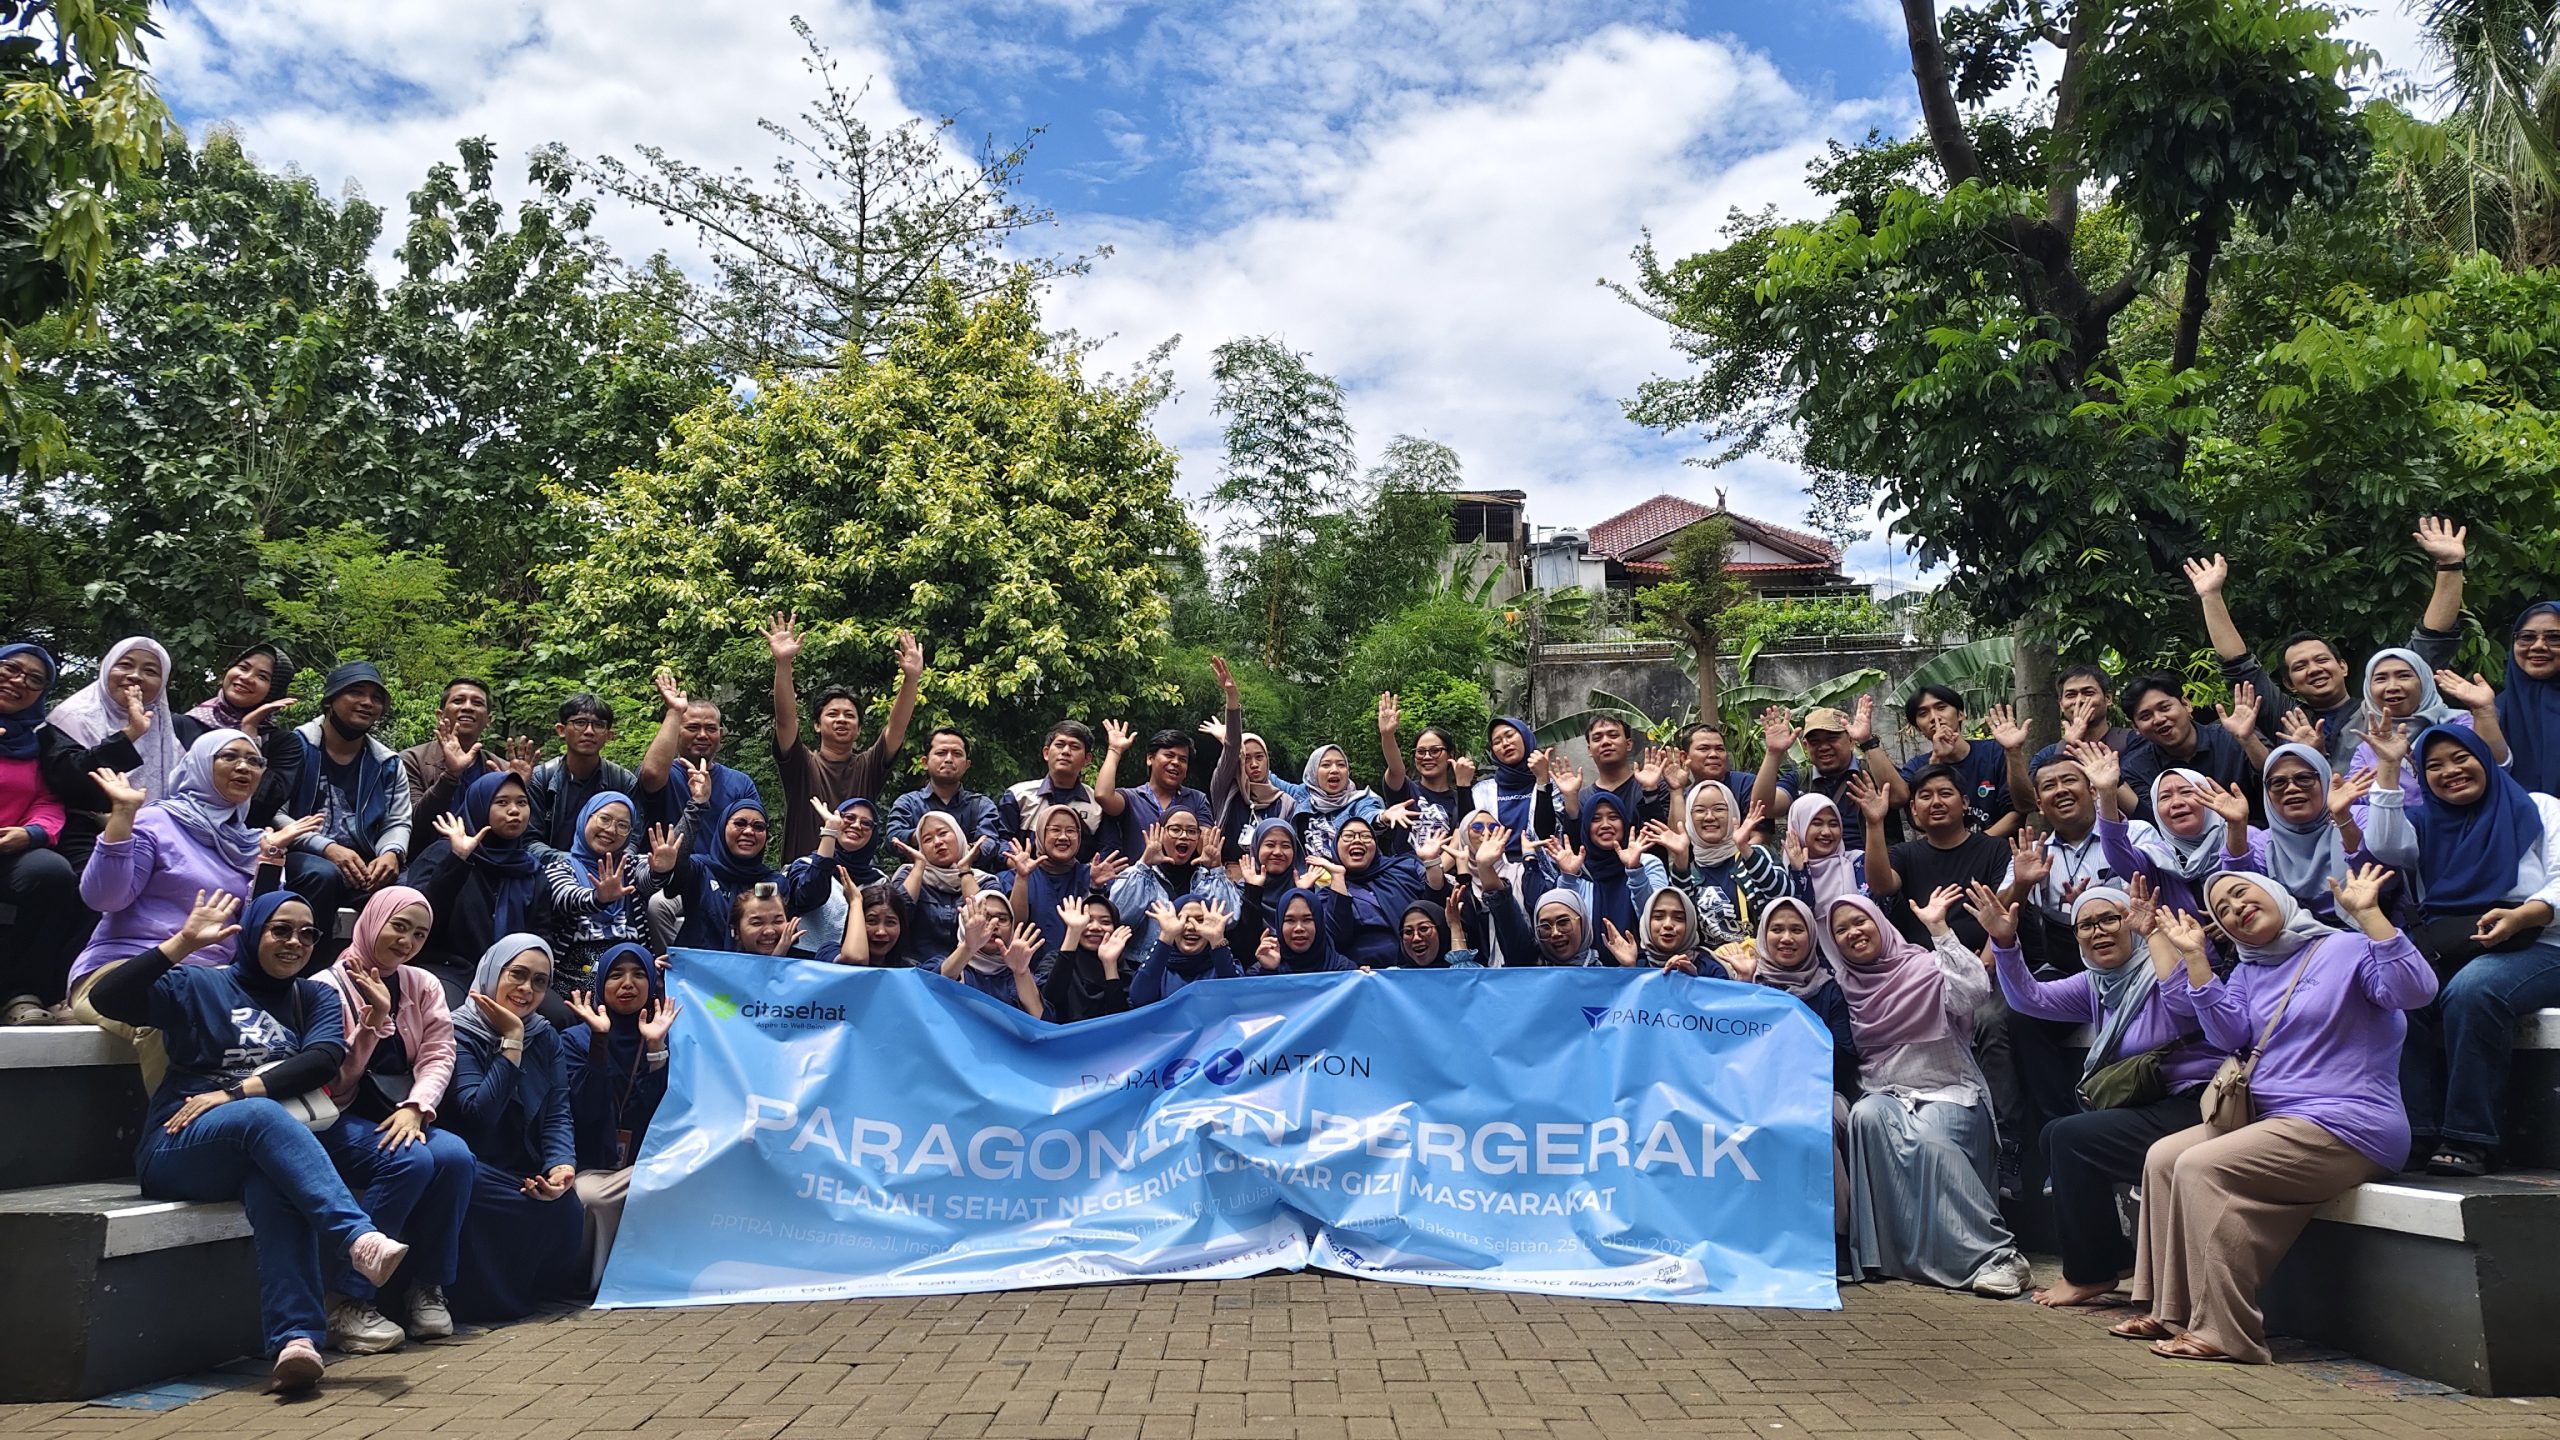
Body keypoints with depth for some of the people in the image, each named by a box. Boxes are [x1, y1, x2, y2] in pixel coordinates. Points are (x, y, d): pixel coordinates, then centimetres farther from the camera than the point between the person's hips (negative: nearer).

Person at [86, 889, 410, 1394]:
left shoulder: (317, 997, 19)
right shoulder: (198, 986, 13)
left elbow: (323, 1060, -1)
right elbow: (106, 997, -3)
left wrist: (233, 1092, -12)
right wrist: (183, 942, -8)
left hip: (268, 1147, 2)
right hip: (178, 1151, -1)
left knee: (274, 1186, -37)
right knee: (263, 1114, -37)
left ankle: (296, 1340, -50)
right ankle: (358, 1237, -50)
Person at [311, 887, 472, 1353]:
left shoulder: (424, 986, 10)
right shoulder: (329, 988, -5)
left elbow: (438, 1057, 0)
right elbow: (336, 1079, -10)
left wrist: (415, 1108, -18)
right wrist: (375, 1019, -21)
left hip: (397, 1117, 4)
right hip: (340, 1121, -4)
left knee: (455, 1156, -27)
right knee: (411, 1162, -33)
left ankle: (424, 1288, -12)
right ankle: (347, 1301, -22)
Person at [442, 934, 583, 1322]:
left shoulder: (545, 1038, 12)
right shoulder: (460, 1034, -6)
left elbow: (558, 1114, 2)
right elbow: (479, 1114, -20)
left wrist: (563, 1165, -19)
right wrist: (512, 1041, -18)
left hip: (525, 1173, 4)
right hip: (477, 1173, -4)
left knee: (566, 1203, -28)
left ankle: (545, 1288, 0)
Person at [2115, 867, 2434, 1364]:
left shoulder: (2350, 949, -2)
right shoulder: (2248, 972, 19)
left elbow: (2415, 989, -21)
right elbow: (2228, 1033, 2)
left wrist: (2368, 913, -25)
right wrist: (2194, 956, -3)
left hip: (2344, 1127, -8)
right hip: (2270, 1118, 8)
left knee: (2201, 1166, -24)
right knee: (2163, 1157, -4)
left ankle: (2224, 1332, -22)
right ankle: (2170, 1311, -3)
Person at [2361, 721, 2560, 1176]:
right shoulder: (2425, 823, 20)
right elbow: (2385, 847, -2)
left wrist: (2520, 917, -23)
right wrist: (2389, 768, 0)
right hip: (2445, 953, 3)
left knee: (2470, 989, -37)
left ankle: (2469, 1138, -32)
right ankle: (2423, 1134, -30)